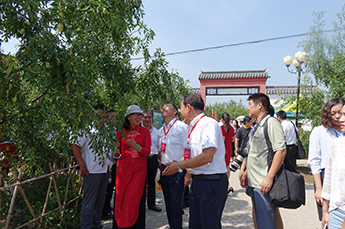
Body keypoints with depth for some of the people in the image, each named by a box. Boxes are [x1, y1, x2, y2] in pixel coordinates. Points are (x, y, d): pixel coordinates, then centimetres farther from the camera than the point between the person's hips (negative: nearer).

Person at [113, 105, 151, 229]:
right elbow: (117, 154, 7)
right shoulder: (121, 132, 4)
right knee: (121, 198, 5)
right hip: (123, 168, 1)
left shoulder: (145, 132, 2)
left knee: (135, 199, -3)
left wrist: (136, 146, -22)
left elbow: (148, 152, -5)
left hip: (139, 169, -1)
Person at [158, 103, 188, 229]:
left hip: (177, 170, -7)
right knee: (168, 202, 16)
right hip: (164, 169, 7)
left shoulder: (182, 126, -8)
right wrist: (161, 161, 12)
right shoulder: (161, 130, 13)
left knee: (175, 203, -4)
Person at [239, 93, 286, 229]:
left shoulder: (271, 122, -11)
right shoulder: (257, 127, 18)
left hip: (264, 184, -9)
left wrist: (269, 177, -23)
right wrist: (244, 170, 18)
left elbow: (281, 151, -20)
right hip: (253, 182, 9)